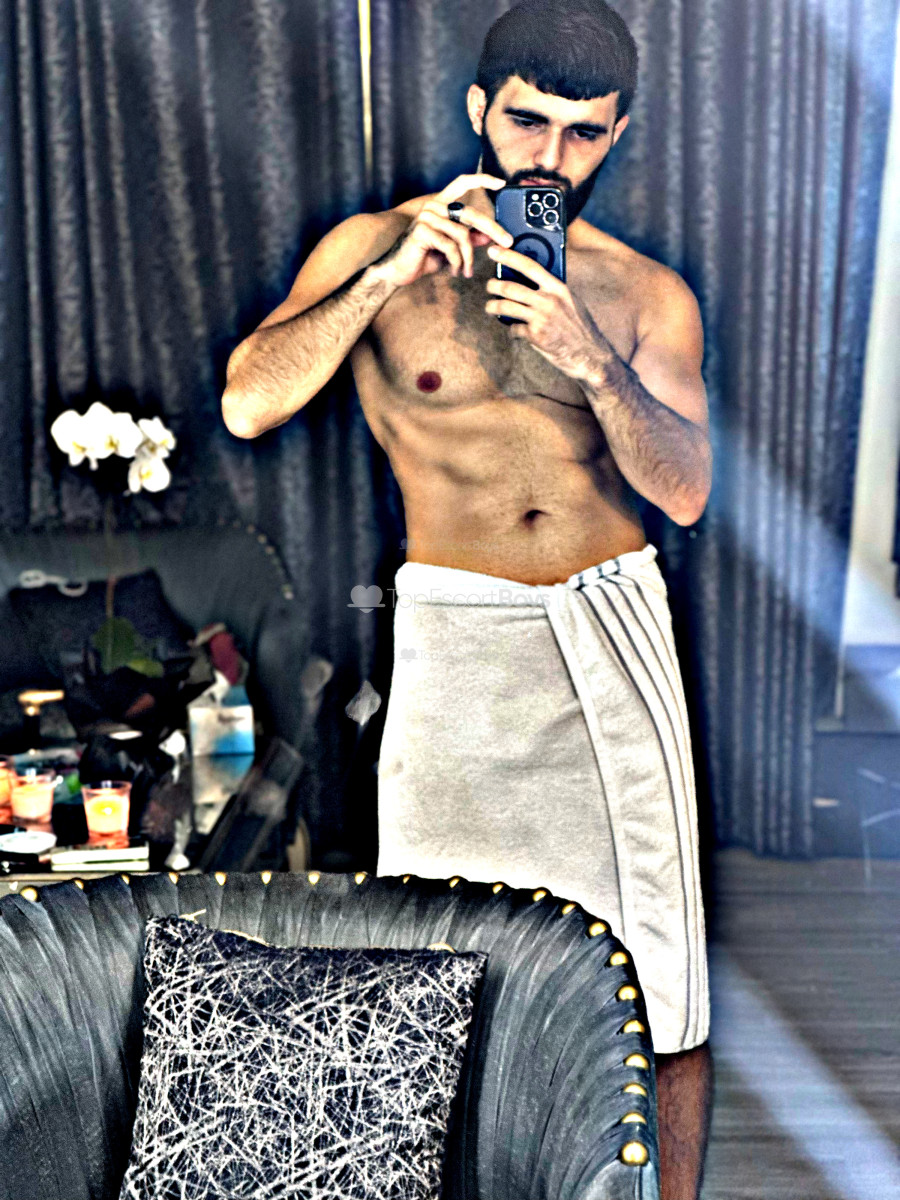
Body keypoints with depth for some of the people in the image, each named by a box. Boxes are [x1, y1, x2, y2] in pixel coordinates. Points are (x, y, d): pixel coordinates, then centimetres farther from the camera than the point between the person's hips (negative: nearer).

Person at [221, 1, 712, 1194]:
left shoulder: (646, 294, 7)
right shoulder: (374, 247, 3)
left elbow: (683, 488, -5)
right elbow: (247, 404, -9)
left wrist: (589, 360, -21)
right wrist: (393, 274, -17)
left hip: (612, 627, 2)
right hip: (454, 637, -1)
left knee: (661, 973, 5)